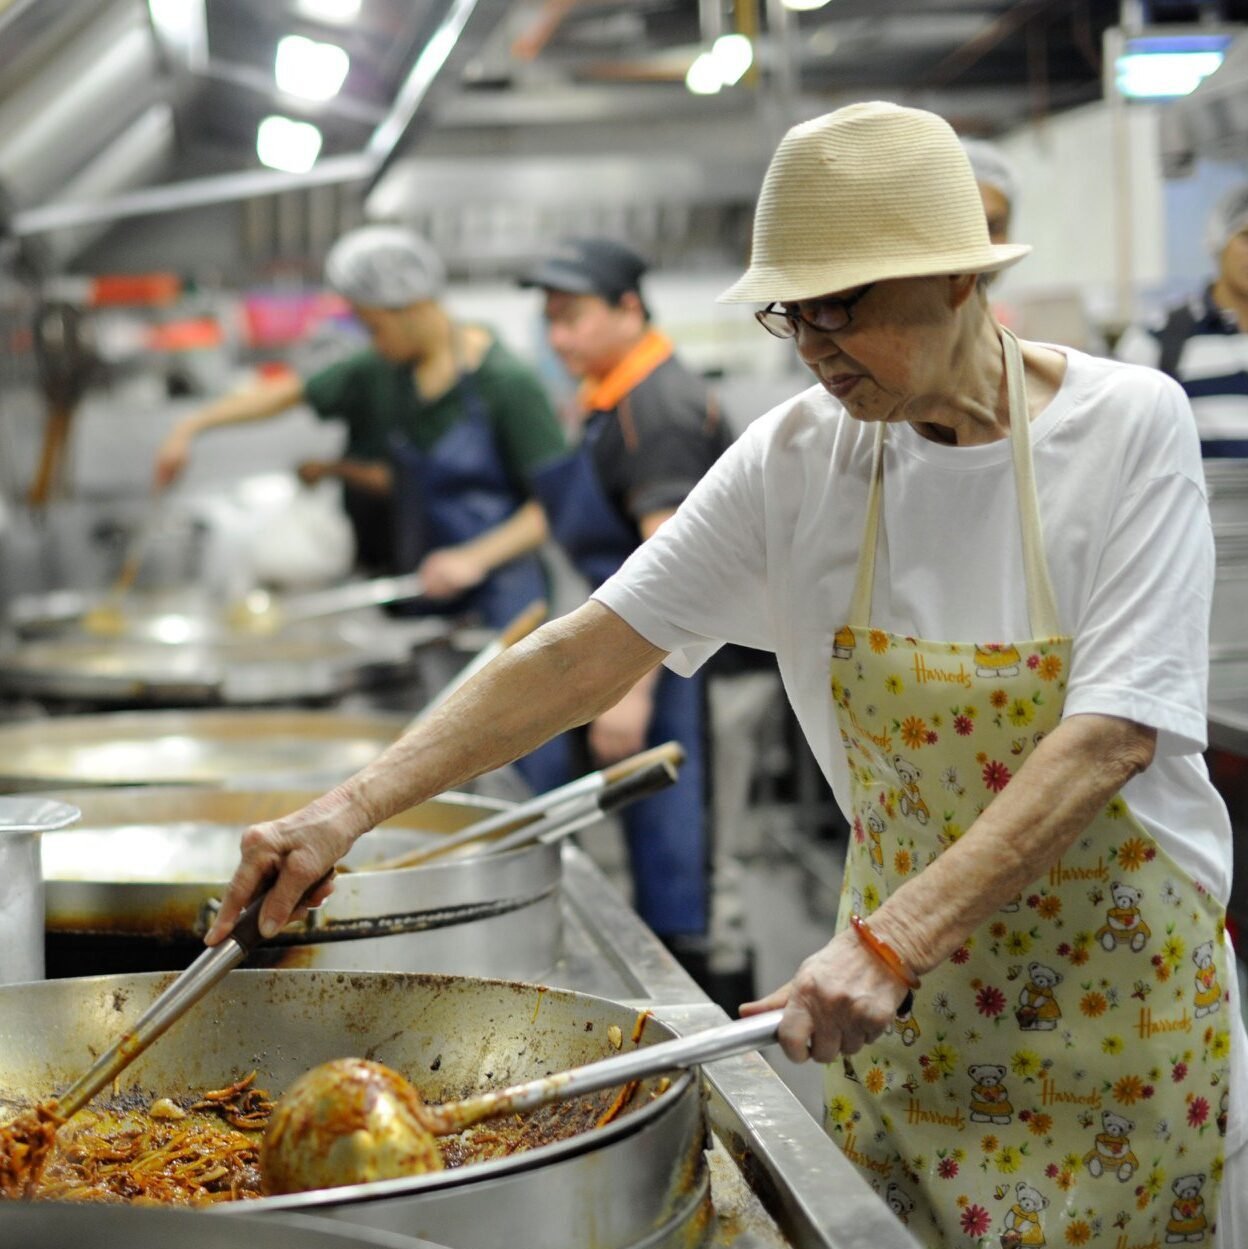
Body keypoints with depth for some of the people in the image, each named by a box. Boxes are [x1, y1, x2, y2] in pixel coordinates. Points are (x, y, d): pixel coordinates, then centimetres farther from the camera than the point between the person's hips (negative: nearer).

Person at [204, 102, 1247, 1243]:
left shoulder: (1128, 426, -14)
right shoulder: (798, 457, -5)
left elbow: (1113, 732, -23)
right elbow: (589, 652, -6)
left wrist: (892, 940, -32)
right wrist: (354, 806, -14)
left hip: (1119, 996, -2)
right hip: (909, 992, 3)